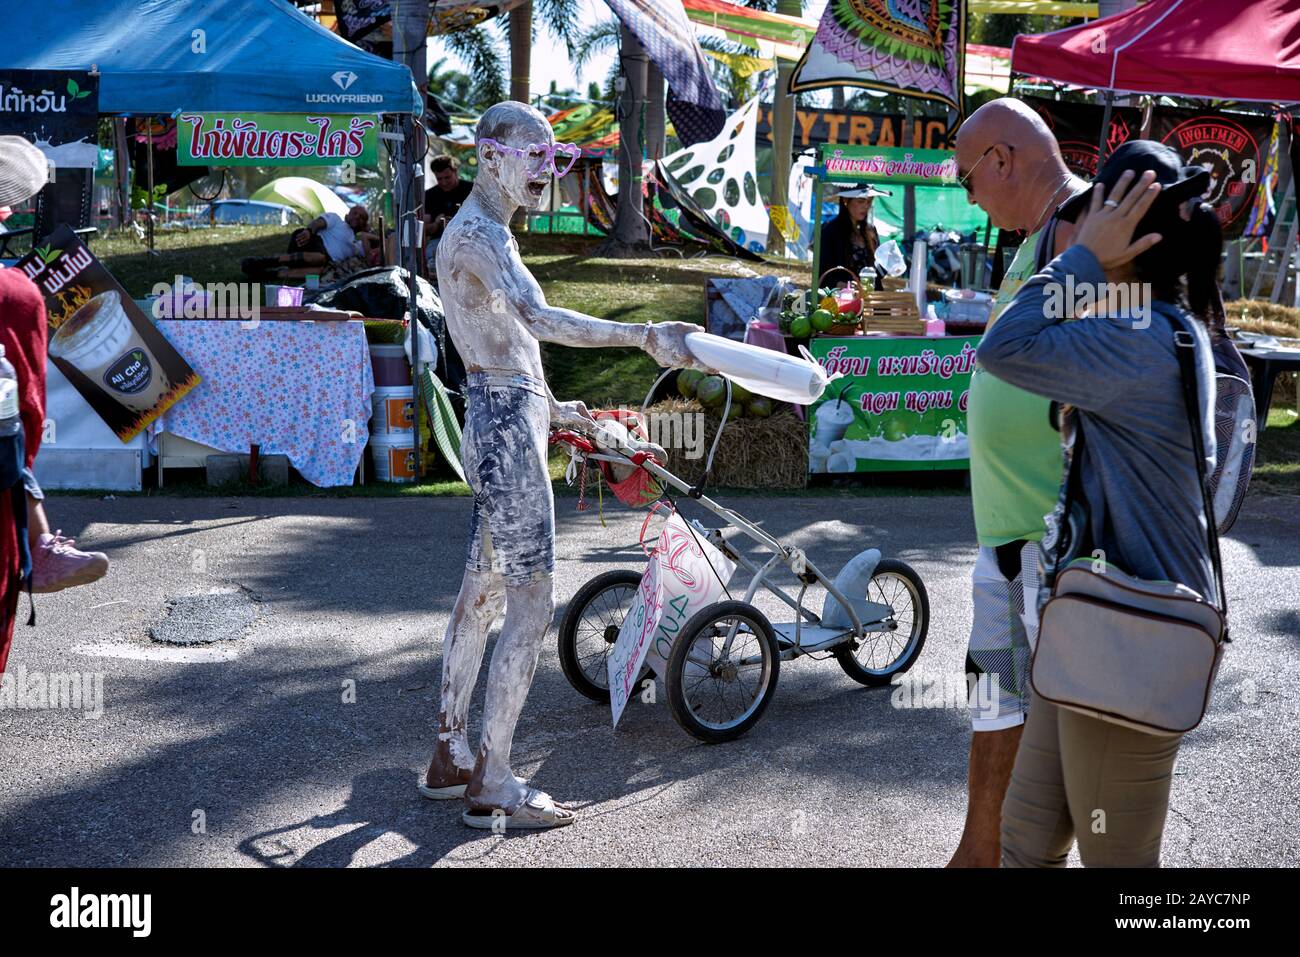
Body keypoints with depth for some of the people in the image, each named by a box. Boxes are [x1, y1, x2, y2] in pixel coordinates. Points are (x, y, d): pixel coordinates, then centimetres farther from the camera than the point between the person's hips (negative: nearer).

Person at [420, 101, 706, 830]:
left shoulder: (484, 235, 19)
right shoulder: (476, 235, -14)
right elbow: (536, 318, -31)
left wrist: (550, 407, 33)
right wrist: (645, 336, -36)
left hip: (499, 423, 11)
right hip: (508, 429, -11)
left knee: (482, 596, 15)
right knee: (534, 604, -8)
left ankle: (450, 757, 26)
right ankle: (492, 786, -1)